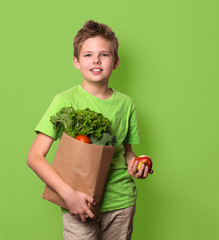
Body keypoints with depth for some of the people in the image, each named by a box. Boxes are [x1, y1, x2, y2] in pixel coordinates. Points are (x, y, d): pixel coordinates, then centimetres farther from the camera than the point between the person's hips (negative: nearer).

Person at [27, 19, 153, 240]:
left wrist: (133, 164, -6)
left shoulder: (126, 104, 2)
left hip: (121, 200, 3)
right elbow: (35, 157, -12)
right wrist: (68, 194, -22)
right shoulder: (66, 100, -8)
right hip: (80, 203, -3)